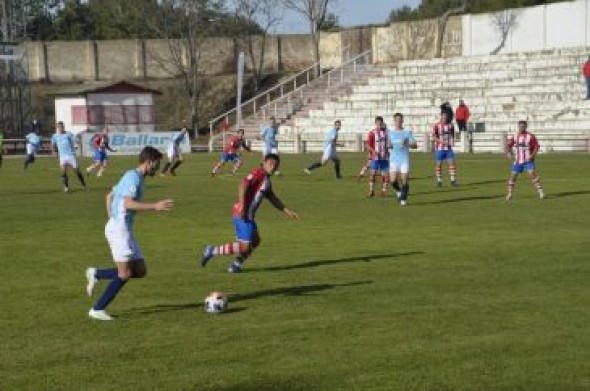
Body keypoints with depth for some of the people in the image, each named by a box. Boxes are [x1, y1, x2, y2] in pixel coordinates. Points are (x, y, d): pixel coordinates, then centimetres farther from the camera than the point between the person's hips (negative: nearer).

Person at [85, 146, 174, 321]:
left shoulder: (134, 177, 18)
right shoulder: (133, 176, -12)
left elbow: (109, 196, 27)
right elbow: (127, 203, -27)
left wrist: (112, 219, 24)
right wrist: (155, 206, -29)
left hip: (125, 229, 10)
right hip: (119, 228, -10)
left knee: (140, 271, 6)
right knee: (125, 274, -9)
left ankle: (96, 274, 14)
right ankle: (97, 309, -2)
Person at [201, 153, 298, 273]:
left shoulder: (267, 181, 20)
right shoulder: (259, 173, -9)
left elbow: (273, 200, 28)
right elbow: (243, 184, -23)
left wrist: (288, 212, 26)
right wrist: (242, 205, -30)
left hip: (248, 215, 10)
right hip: (243, 215, -10)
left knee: (255, 240, 21)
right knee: (245, 247, -8)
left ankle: (236, 264, 23)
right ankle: (212, 251, -3)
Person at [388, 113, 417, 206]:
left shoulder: (407, 132, 2)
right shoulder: (390, 132, 9)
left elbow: (415, 146, -1)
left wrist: (407, 144, -19)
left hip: (404, 159, -2)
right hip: (394, 159, 2)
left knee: (405, 180, -7)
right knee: (393, 181, -9)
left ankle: (403, 199, 7)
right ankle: (398, 191, 22)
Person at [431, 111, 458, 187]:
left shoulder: (450, 125, 6)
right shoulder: (436, 126, -6)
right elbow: (433, 137, -10)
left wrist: (452, 141, 1)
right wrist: (442, 141, -21)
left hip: (448, 148, 3)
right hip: (439, 148, -3)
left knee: (452, 163, -6)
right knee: (439, 164, 3)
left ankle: (453, 180, -3)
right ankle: (439, 181, 13)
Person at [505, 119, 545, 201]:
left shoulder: (530, 136, -8)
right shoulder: (514, 137, 2)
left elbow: (536, 146, -5)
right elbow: (508, 145, 1)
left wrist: (532, 155, -19)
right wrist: (508, 152, -20)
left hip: (528, 160, -3)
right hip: (518, 160, 3)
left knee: (532, 174, -19)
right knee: (513, 176, 1)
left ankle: (540, 191, -13)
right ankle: (510, 194, 15)